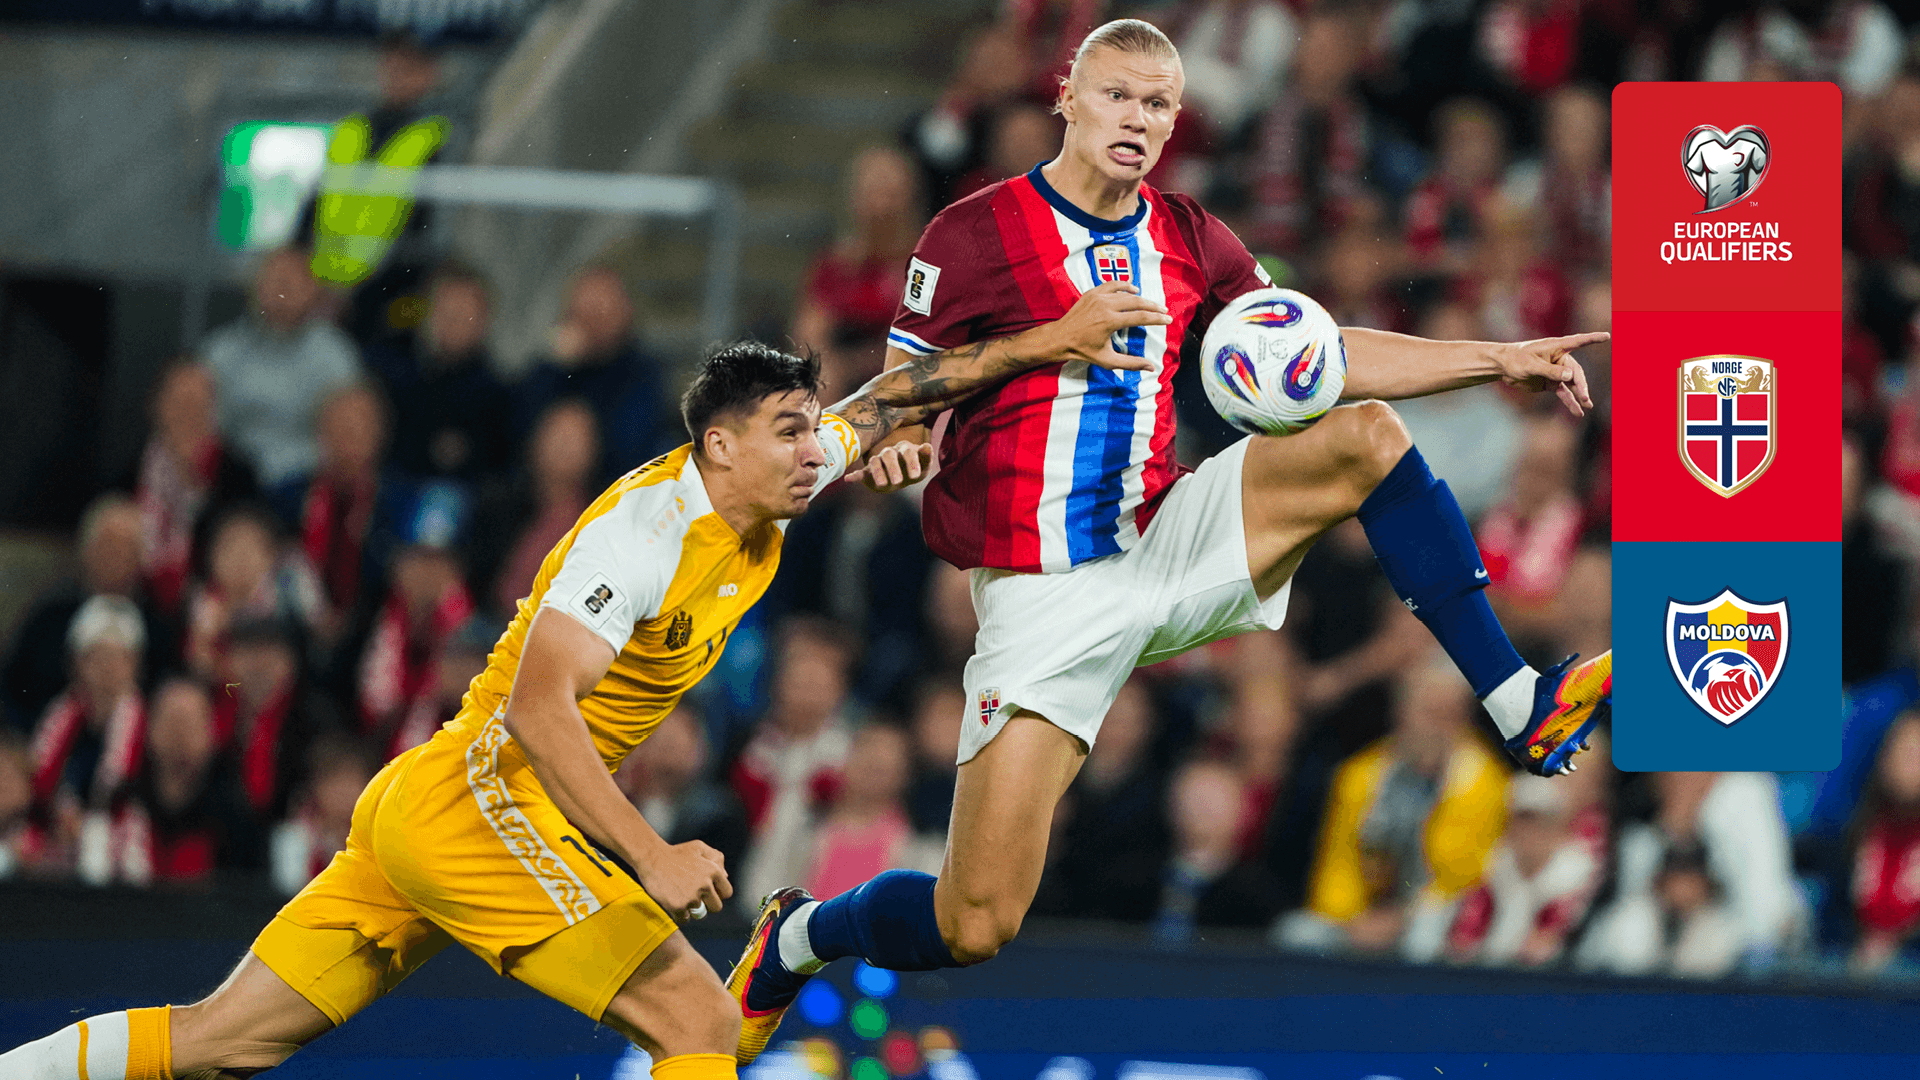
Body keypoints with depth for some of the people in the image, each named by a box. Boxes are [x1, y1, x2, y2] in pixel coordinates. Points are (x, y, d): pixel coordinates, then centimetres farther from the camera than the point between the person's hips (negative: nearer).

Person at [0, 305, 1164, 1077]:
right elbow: (538, 707, -24)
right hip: (479, 798, -9)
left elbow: (891, 397, 26)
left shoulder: (763, 490, 9)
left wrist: (1049, 342, 16)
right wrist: (651, 858, -26)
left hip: (422, 808, 9)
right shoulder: (646, 530, -17)